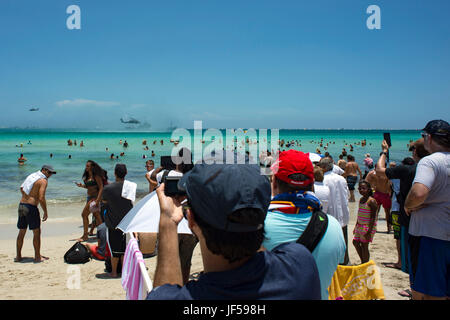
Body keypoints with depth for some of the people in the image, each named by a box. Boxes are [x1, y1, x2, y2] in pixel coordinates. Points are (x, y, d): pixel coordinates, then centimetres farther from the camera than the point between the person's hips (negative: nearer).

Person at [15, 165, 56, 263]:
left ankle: (18, 256, 24)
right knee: (36, 232, 4)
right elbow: (41, 198, -18)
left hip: (21, 205, 8)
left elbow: (21, 188, 22)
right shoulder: (43, 181, -11)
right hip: (31, 207, -8)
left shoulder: (31, 176, 14)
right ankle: (37, 257, 9)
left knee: (21, 232, 16)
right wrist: (45, 212, -9)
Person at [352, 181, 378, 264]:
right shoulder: (361, 199, 10)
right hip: (360, 226, 9)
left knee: (364, 245, -3)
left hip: (368, 226, -9)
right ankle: (363, 261, 29)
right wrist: (356, 226, 20)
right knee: (355, 242, 13)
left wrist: (369, 231, -22)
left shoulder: (371, 201, -16)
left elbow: (373, 217, -19)